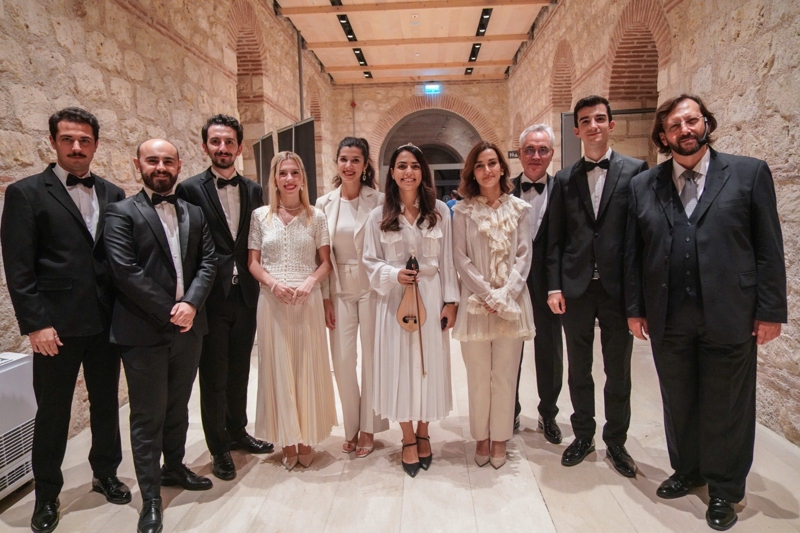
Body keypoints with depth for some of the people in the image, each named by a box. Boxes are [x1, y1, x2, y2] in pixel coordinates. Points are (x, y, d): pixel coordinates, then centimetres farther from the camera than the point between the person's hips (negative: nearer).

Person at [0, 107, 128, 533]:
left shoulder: (112, 194, 8)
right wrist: (35, 324, -12)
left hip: (106, 321, 3)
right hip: (57, 324, -3)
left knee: (106, 403, 16)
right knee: (52, 412, 11)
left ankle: (106, 473, 36)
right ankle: (46, 495, 30)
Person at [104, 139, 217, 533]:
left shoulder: (194, 214, 10)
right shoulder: (121, 213, -4)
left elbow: (207, 263, 2)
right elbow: (125, 271, -14)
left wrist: (190, 303, -13)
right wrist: (169, 311, -14)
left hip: (188, 327, 5)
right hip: (144, 331, -4)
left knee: (178, 407, 19)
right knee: (148, 417, 5)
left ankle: (174, 467, 39)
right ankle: (151, 499, 19)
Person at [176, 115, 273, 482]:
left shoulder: (253, 190, 8)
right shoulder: (190, 189, -5)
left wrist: (257, 284, 1)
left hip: (246, 296, 4)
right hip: (211, 297, -4)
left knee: (239, 371, 18)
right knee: (213, 376, 8)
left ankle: (237, 432, 37)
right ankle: (219, 448, 26)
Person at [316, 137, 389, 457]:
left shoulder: (379, 201, -3)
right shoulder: (324, 204, 5)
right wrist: (325, 297, 0)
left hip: (372, 287, -2)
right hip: (339, 290, 2)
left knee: (371, 356, 6)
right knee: (342, 359, 5)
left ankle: (368, 428, 23)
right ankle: (351, 428, 24)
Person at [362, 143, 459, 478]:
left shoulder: (439, 211, 2)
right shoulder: (379, 216, 0)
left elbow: (447, 260, 2)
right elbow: (371, 262, 3)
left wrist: (450, 301, -2)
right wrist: (394, 275, -15)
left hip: (431, 298, 1)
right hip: (395, 299, 0)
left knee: (430, 364, 8)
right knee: (400, 365, 5)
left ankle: (423, 434, 29)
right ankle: (408, 439, 24)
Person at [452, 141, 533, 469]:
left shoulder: (520, 209, 6)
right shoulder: (463, 211, 2)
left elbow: (524, 256, 1)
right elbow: (460, 258, -2)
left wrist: (505, 294, -11)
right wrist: (488, 294, -11)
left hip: (511, 304, 1)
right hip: (475, 303, -1)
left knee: (505, 376, 8)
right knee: (478, 377, 7)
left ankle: (500, 438, 23)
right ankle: (481, 438, 24)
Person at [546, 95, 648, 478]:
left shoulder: (635, 171, 1)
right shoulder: (564, 179, 6)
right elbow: (555, 238, 4)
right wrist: (554, 285, -3)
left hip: (618, 287, -1)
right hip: (576, 288, 2)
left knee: (618, 371, 11)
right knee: (579, 369, 14)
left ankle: (616, 442, 30)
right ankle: (583, 436, 32)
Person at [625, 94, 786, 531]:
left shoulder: (750, 173, 1)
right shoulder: (643, 185, 5)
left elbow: (769, 248, -1)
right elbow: (633, 252, 5)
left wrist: (770, 310, -5)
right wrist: (635, 308, 3)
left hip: (730, 315, -1)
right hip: (667, 318, 2)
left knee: (727, 407, 11)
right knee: (678, 403, 16)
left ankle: (724, 490, 31)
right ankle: (687, 471, 38)